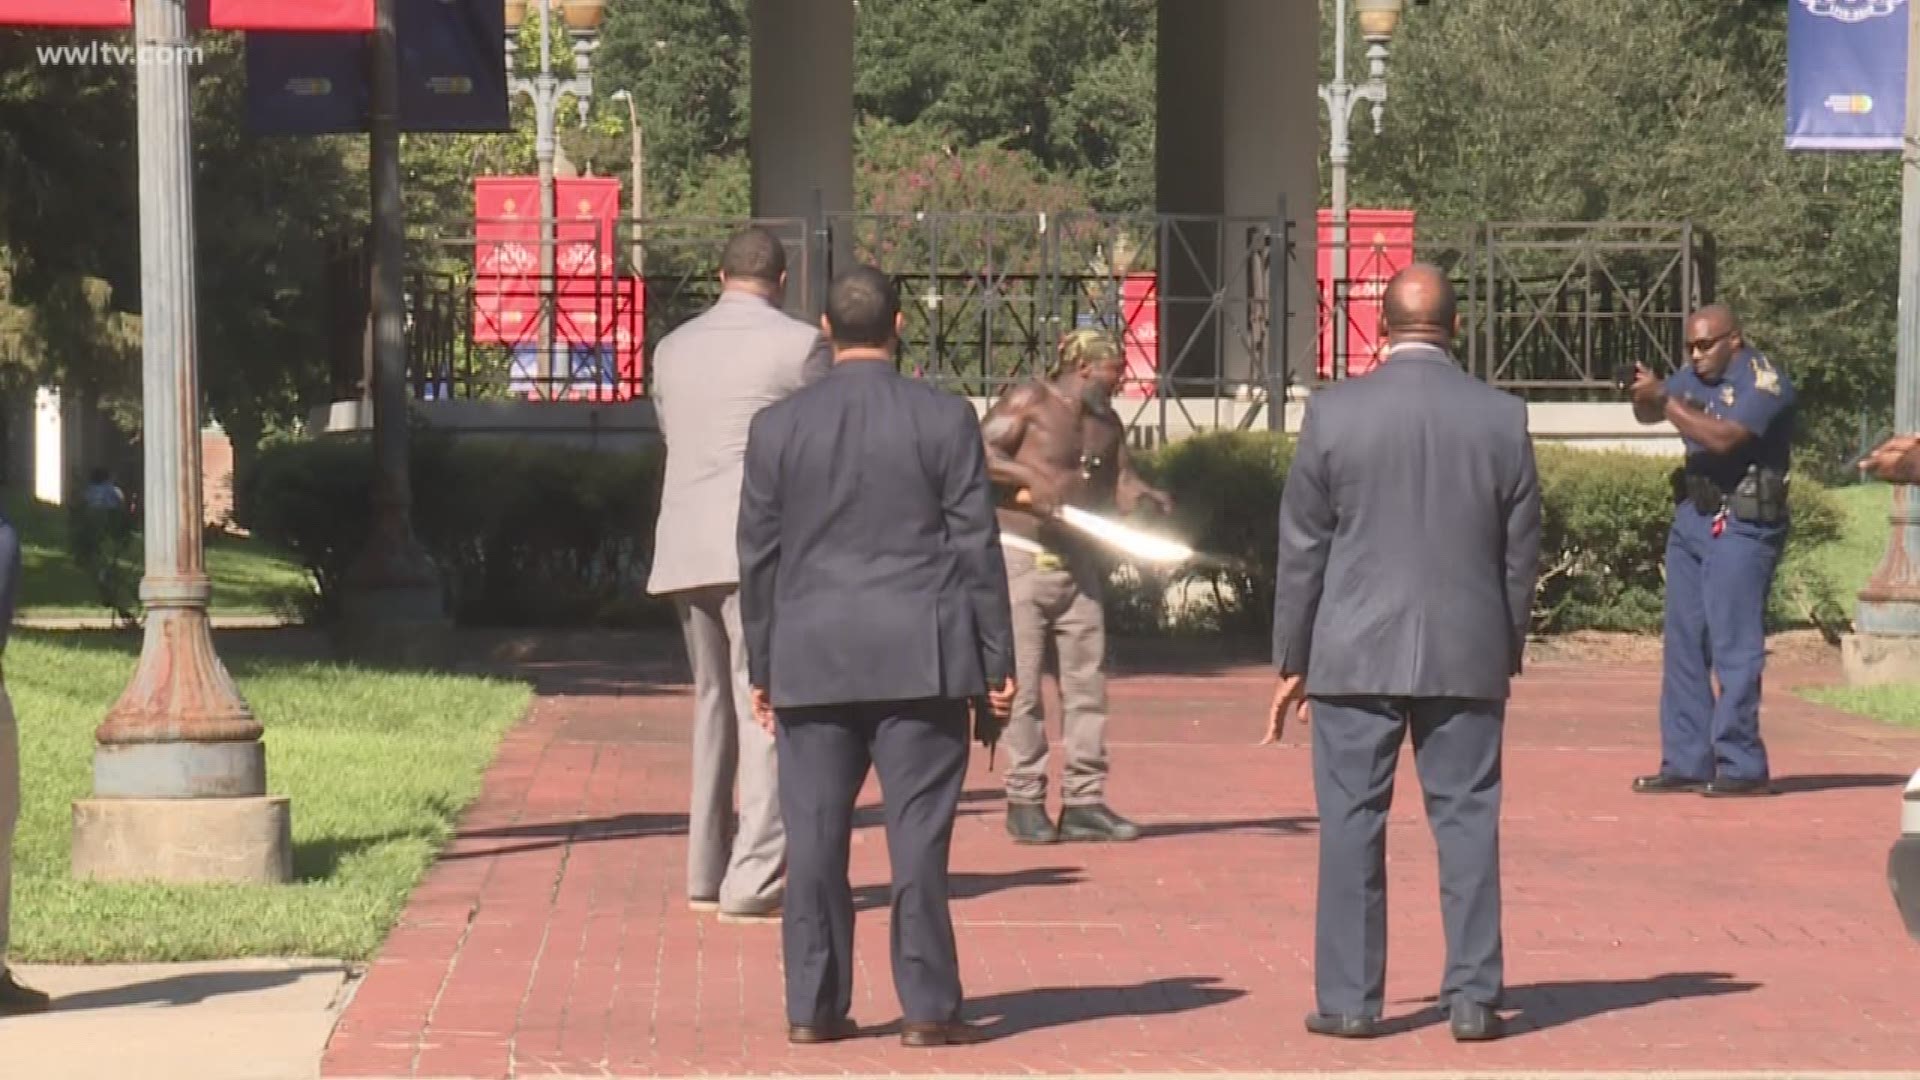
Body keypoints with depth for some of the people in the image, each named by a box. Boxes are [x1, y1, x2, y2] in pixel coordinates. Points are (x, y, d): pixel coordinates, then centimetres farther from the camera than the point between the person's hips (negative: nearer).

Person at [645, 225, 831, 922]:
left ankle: (707, 874, 18)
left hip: (685, 549, 6)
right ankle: (753, 882, -11)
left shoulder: (673, 350, 13)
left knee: (714, 703, 16)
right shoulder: (799, 344, -4)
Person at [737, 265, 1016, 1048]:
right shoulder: (945, 420, -2)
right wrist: (997, 662, 4)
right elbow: (976, 546, -1)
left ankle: (813, 1006, 6)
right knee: (917, 831, -1)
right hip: (919, 658, -2)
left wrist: (762, 668, 15)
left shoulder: (777, 428, 4)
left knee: (814, 834, 5)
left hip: (811, 661, 2)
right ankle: (927, 1007, -1)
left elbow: (758, 557, 7)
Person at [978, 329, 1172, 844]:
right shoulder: (1029, 402, -5)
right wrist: (1030, 477, -23)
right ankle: (1024, 800, 0)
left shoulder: (1106, 422, 16)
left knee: (1086, 681, 2)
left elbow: (1120, 479, 10)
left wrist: (1144, 495, -11)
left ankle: (1083, 802, 5)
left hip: (1078, 564, 7)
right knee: (1021, 683, -5)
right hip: (1021, 556, -7)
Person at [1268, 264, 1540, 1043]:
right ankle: (1473, 996, 5)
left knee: (1351, 824, 5)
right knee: (1467, 822, 5)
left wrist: (1292, 660, 7)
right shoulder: (1502, 418, -1)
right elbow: (1521, 550, 5)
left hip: (1356, 656, -1)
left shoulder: (1334, 413, -5)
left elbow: (1303, 547, -1)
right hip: (1467, 655, 1)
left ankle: (1349, 999, 6)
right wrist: (1509, 653, 17)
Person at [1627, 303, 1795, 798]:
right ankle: (1686, 763, 11)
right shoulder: (1697, 376, 13)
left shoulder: (1764, 382, -11)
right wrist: (1646, 393, -5)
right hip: (1692, 517, 8)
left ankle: (1742, 767, -9)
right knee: (1683, 645, 7)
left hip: (1741, 526, -8)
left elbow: (1723, 437, -24)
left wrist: (1666, 401, -17)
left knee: (1733, 645, -10)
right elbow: (1648, 414, 18)